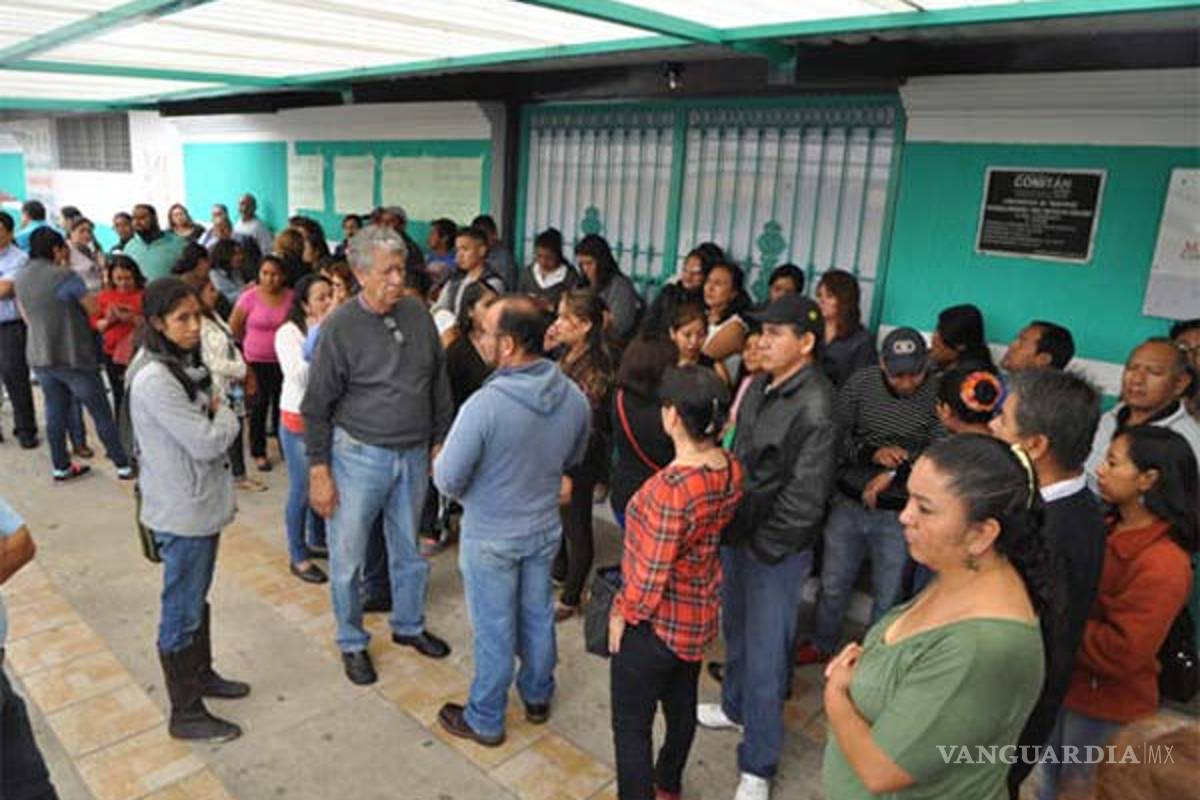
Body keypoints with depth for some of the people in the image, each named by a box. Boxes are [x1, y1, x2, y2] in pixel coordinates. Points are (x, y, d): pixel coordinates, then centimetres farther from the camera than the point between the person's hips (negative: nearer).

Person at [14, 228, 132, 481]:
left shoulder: (20, 278, 6)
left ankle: (61, 467, 22)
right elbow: (95, 309, -9)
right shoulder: (63, 275, -16)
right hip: (72, 356, -7)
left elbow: (27, 317, 15)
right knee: (101, 413, 2)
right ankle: (123, 465, 7)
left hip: (39, 357, 7)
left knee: (55, 413, 14)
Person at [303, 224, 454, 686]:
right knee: (347, 557, 9)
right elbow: (317, 406, -9)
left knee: (409, 550, 19)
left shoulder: (418, 315, 0)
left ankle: (409, 625, 41)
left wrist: (441, 442, 9)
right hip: (359, 456, -4)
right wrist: (319, 470, -10)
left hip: (413, 455, 4)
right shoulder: (340, 327, -13)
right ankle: (352, 643, 30)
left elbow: (439, 384, 9)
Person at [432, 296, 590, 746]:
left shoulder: (485, 405, -31)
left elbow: (447, 480, -23)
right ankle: (538, 698, 45)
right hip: (545, 528, 5)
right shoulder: (573, 397, -12)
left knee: (494, 630, 13)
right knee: (538, 616, 24)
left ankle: (485, 721, 33)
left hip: (491, 537, -5)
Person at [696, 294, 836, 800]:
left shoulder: (814, 406, -23)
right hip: (737, 532, 8)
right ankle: (734, 706, 51)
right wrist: (729, 524, 9)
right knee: (735, 630, 26)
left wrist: (761, 547, -14)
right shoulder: (761, 384, 1)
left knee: (764, 658, 5)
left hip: (776, 551, -7)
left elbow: (805, 497, -22)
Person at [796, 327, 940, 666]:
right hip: (848, 503, 3)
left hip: (898, 515, -2)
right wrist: (873, 453, -21)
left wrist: (893, 474, -23)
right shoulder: (860, 383, -6)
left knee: (887, 596, 16)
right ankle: (821, 645, 44)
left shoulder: (939, 396, -14)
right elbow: (835, 436, -6)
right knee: (833, 584, 20)